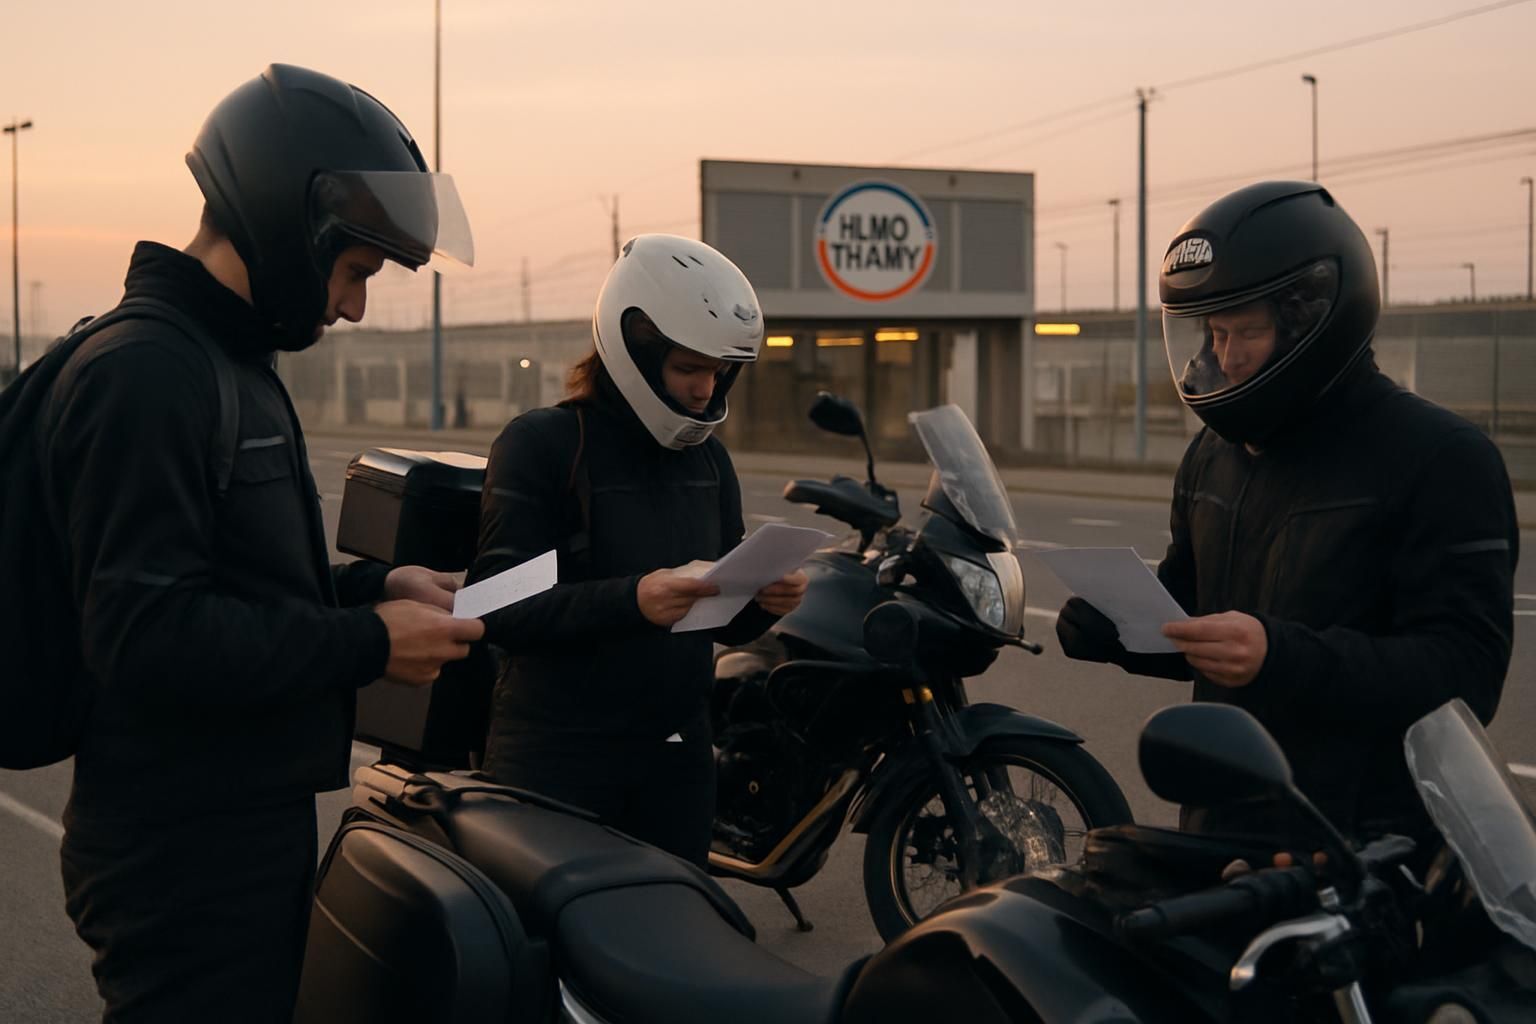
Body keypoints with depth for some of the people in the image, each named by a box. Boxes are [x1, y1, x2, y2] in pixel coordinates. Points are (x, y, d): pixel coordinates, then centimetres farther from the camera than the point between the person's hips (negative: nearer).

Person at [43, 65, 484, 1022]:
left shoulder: (230, 365, 15)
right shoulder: (142, 374, -18)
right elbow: (146, 634, -26)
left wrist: (373, 585, 7)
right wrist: (369, 642, -19)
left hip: (258, 829, 10)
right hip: (186, 859, -10)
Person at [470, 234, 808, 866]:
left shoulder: (707, 458, 12)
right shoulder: (542, 443, -8)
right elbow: (499, 608, -17)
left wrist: (763, 601, -8)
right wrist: (631, 600, -30)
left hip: (677, 758, 6)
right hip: (558, 760, -5)